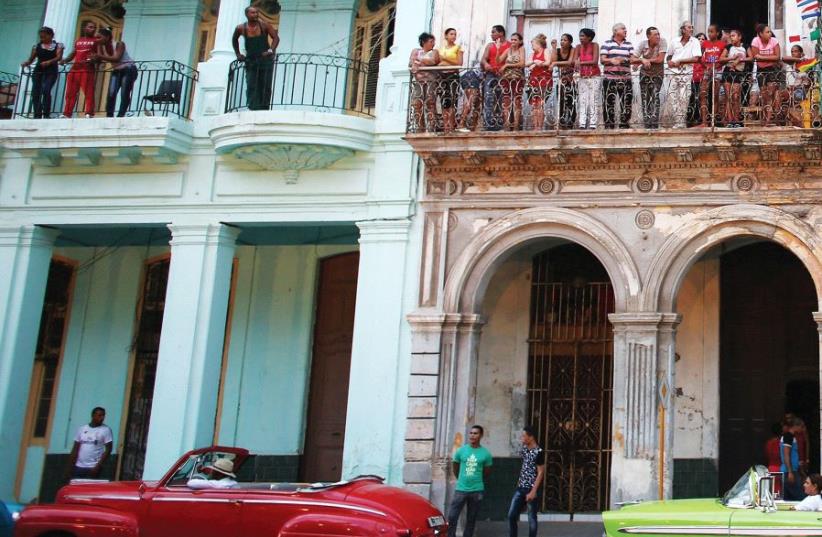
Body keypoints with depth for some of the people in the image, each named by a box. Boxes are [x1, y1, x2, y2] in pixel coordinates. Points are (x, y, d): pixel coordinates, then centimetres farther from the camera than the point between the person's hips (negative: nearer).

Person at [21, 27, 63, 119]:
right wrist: (26, 63, -10)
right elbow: (31, 59, 13)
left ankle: (46, 114, -18)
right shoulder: (37, 46, 15)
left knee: (46, 91, -21)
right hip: (38, 71, 4)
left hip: (51, 71, -4)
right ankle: (37, 116, -1)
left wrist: (49, 62, -25)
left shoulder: (58, 45, 8)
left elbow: (59, 57, -7)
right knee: (35, 93, -5)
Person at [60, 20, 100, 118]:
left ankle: (89, 114, -15)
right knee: (70, 93, 5)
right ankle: (66, 114, 8)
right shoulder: (78, 41, 21)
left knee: (88, 92, -12)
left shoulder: (96, 41, 5)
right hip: (75, 69, 6)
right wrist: (65, 60, 4)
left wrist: (94, 59, -24)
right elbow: (73, 54, 23)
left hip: (88, 69, -6)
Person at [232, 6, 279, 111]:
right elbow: (234, 39, 20)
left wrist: (271, 50, -20)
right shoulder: (241, 28, 0)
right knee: (251, 87, -7)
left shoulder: (264, 25, -6)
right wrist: (238, 54, 13)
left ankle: (264, 109, -2)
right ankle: (253, 109, -10)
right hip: (250, 61, 2)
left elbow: (276, 37, -6)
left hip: (265, 60, -2)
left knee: (265, 87, -4)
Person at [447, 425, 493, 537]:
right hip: (461, 489, 0)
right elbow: (454, 467, 13)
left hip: (477, 490, 0)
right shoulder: (461, 450, -1)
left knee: (471, 519, 9)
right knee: (452, 517, -5)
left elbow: (487, 471, 11)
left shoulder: (485, 454, -4)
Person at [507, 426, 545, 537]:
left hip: (532, 489, -7)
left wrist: (533, 491, -18)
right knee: (511, 515, 5)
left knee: (531, 518, 3)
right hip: (521, 488, 7)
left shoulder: (539, 452, -16)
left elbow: (540, 473, -16)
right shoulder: (524, 449, 7)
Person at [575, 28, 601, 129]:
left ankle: (592, 124, -8)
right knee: (582, 100, -5)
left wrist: (581, 63, -16)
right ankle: (582, 124, -10)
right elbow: (574, 61, 0)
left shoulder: (595, 45, -5)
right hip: (582, 78, 4)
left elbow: (595, 61, -14)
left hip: (594, 77, -4)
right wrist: (576, 63, -23)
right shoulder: (578, 47, 7)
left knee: (593, 100, -7)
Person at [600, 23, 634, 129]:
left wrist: (622, 59, -13)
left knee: (626, 102, 1)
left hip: (625, 78, 3)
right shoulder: (607, 44, 6)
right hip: (610, 78, -3)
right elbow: (602, 59, -3)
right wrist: (611, 60, -21)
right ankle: (609, 126, 0)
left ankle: (624, 125, 10)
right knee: (609, 103, -4)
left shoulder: (629, 45, 15)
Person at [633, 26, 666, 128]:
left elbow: (660, 59, -21)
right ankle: (647, 123, 8)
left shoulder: (662, 42, -15)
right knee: (645, 98, 2)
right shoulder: (642, 43, -9)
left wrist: (647, 60, -16)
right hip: (645, 73, 3)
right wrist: (643, 60, -27)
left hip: (658, 74, -3)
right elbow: (633, 59, -9)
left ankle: (654, 123, -12)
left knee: (655, 96, -14)